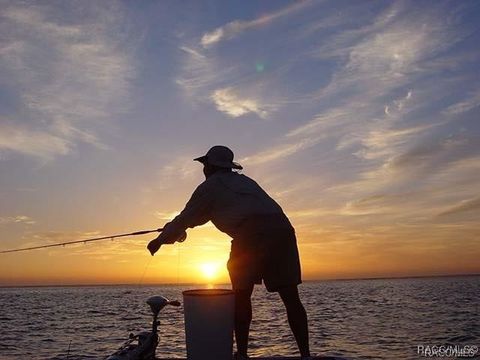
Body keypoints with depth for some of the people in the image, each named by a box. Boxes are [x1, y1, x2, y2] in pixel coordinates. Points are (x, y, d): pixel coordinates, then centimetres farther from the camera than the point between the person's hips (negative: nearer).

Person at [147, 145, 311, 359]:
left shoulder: (210, 186, 12)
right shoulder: (243, 181, 33)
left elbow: (186, 218, 15)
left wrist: (160, 240, 30)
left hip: (252, 234, -6)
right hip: (282, 229, 7)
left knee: (241, 296, 10)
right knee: (291, 297, 9)